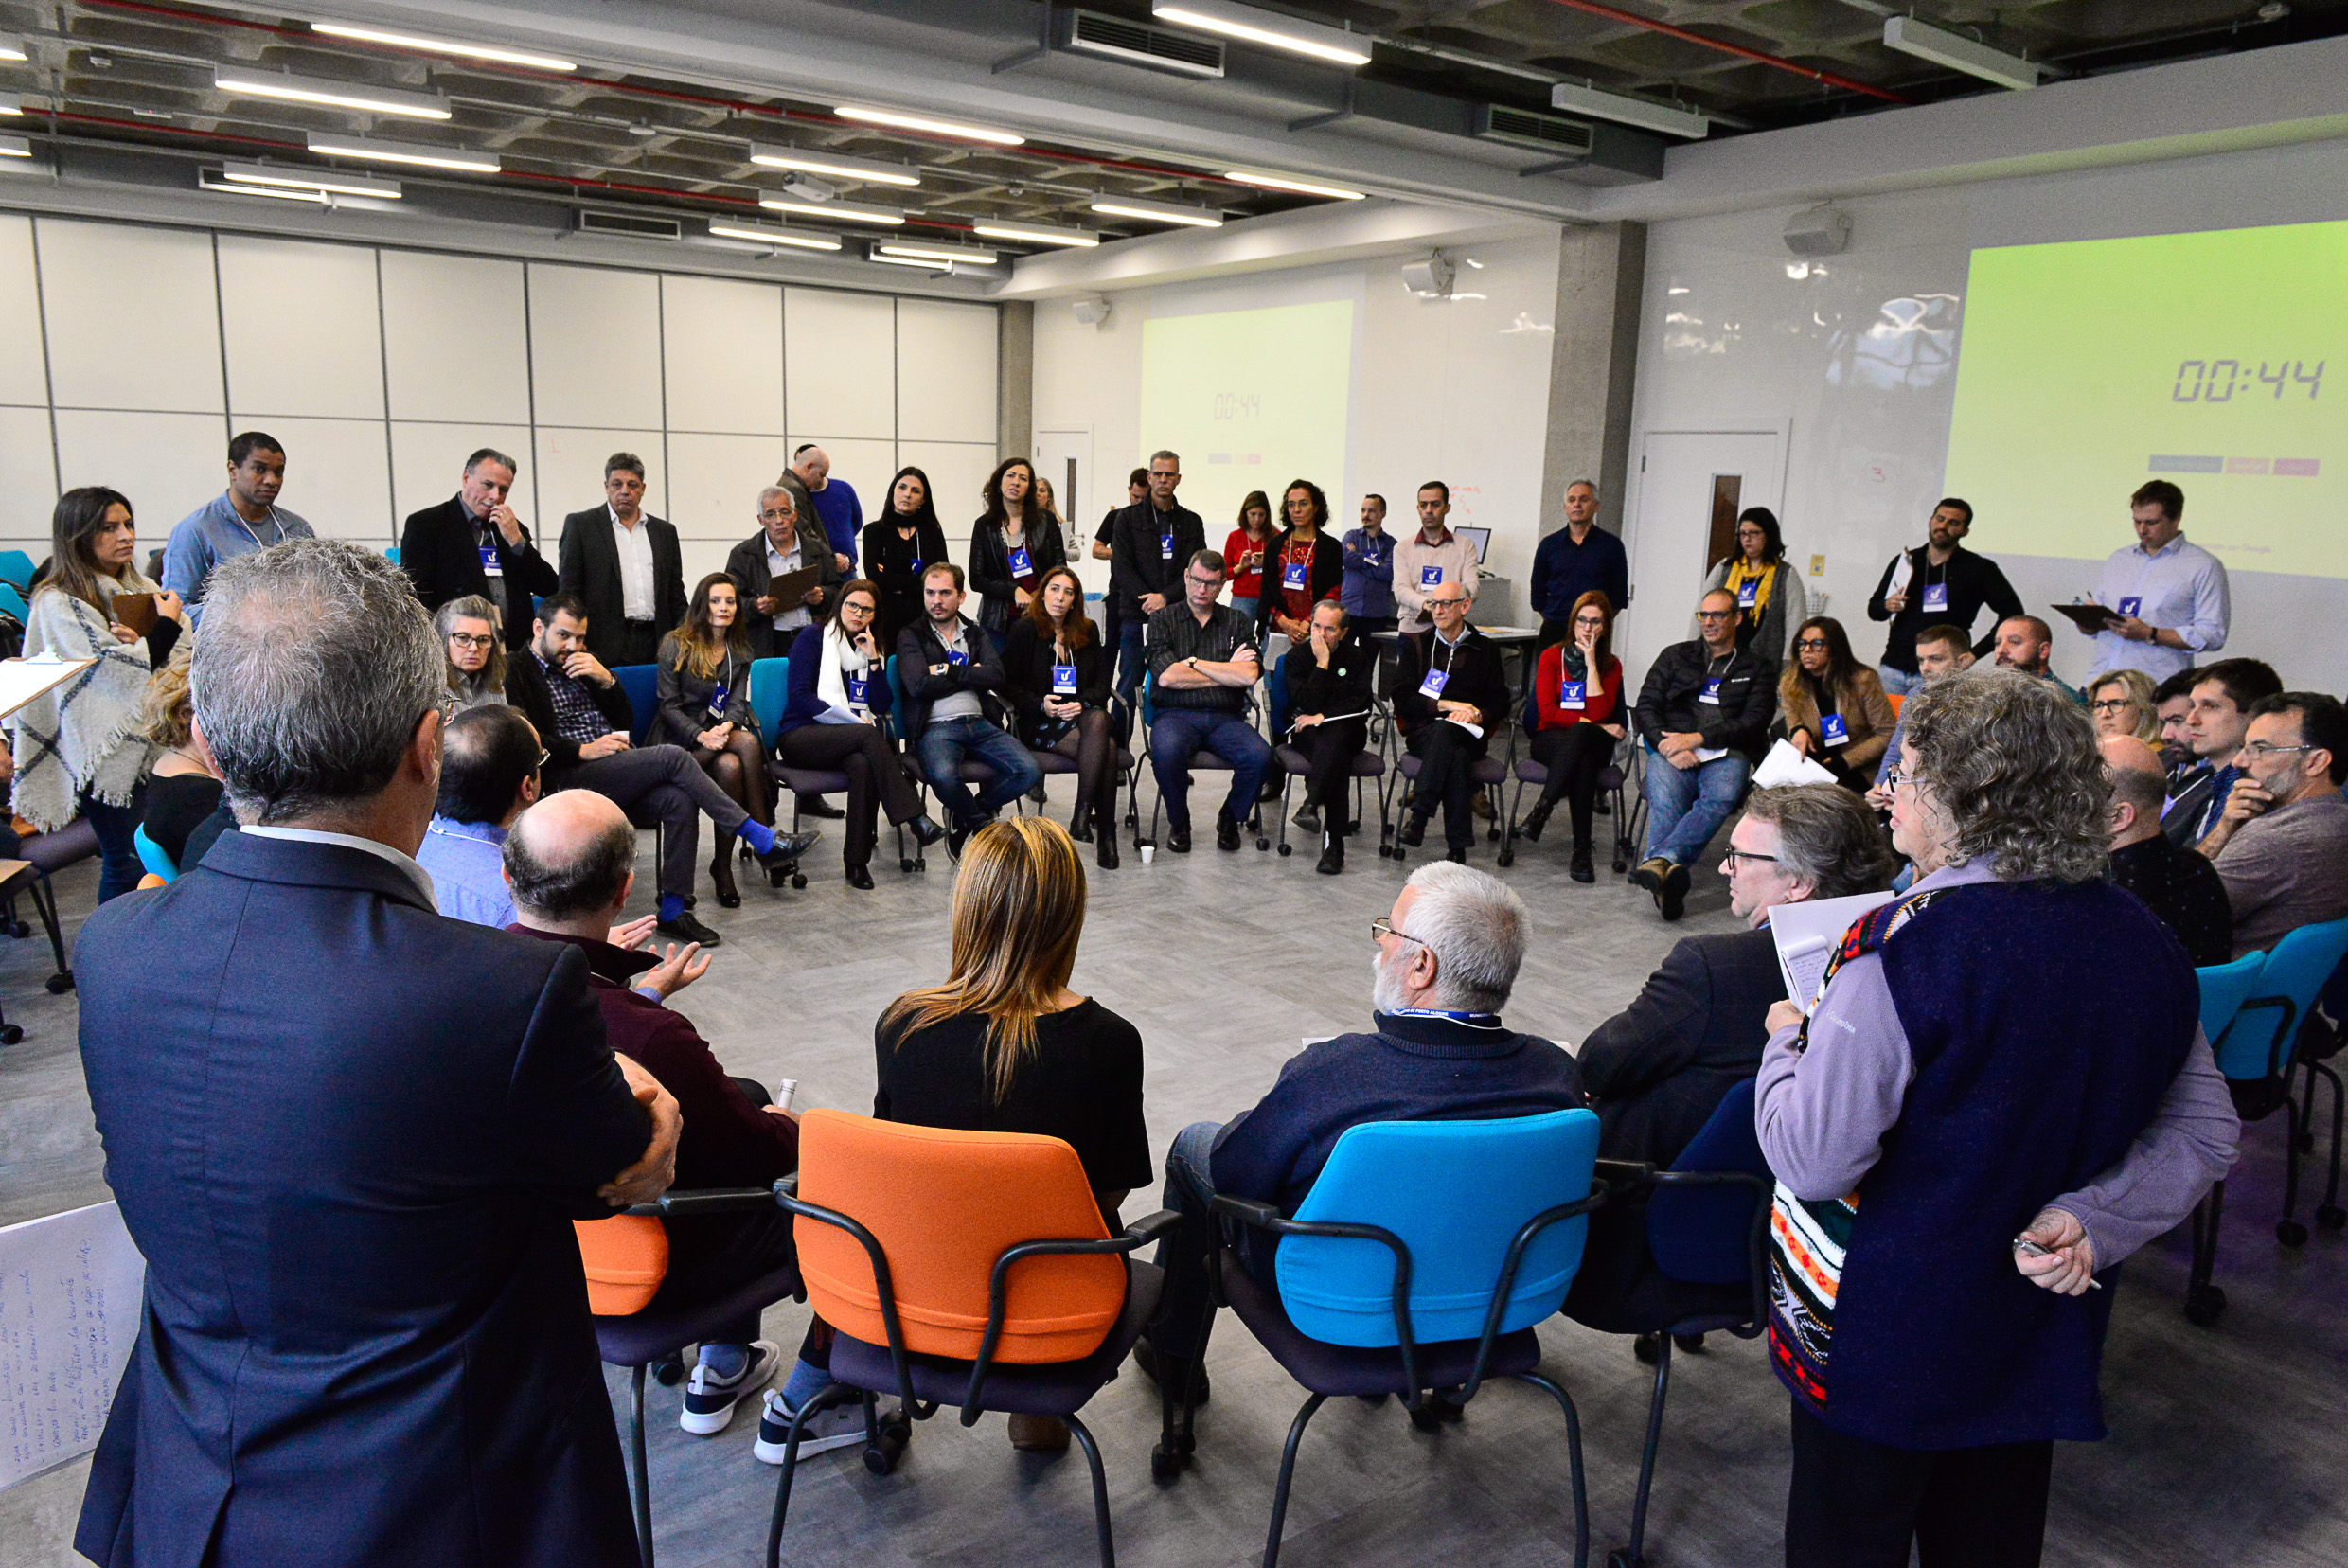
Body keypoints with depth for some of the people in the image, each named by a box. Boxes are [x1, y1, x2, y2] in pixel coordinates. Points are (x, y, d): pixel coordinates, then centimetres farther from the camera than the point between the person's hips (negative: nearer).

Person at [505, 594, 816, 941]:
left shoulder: (580, 664, 24)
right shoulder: (517, 674, 2)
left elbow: (625, 721, 20)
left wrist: (606, 679, 3)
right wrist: (583, 751, -17)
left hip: (615, 768, 7)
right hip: (568, 777, -7)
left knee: (680, 800, -24)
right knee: (672, 757, -25)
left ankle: (673, 909, -22)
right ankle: (763, 841, -24)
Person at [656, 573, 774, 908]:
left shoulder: (740, 651, 14)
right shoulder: (676, 646, 1)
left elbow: (737, 702, 5)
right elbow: (669, 705, -5)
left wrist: (726, 726, -19)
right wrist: (701, 735, -21)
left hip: (721, 734, 4)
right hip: (681, 739, -4)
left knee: (730, 766, -34)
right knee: (748, 743, -32)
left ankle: (723, 867, -27)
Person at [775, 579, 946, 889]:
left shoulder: (872, 647, 18)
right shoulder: (813, 637, 4)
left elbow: (881, 706, 7)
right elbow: (800, 695, -8)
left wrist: (873, 660, -4)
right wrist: (853, 721, -15)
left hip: (847, 738, 4)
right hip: (800, 736, -4)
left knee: (864, 764, -34)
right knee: (869, 734, -34)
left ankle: (857, 861, -34)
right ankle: (913, 817, -40)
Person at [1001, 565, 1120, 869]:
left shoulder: (1087, 631, 17)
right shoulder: (1024, 630, 5)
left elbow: (1102, 682, 13)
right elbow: (1008, 685, 2)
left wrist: (1082, 703, -8)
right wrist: (1041, 705, -13)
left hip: (1081, 713, 4)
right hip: (1041, 723, -4)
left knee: (1098, 720, -36)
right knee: (1106, 748, -32)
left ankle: (1082, 814, -36)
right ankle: (1105, 831, -28)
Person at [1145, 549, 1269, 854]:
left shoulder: (1237, 623, 13)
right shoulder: (1163, 620, 8)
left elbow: (1249, 675, -5)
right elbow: (1166, 677, -8)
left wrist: (1194, 663, -4)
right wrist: (1227, 673, -1)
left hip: (1226, 717, 2)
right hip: (1177, 714, -2)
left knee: (1260, 756, -28)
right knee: (1167, 751, -36)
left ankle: (1230, 818, 4)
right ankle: (1178, 822, -5)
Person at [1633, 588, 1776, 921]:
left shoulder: (1756, 668, 19)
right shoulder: (1675, 656, 24)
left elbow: (1754, 721, 3)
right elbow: (1647, 706, 12)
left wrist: (1697, 738, -10)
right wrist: (1669, 746, -8)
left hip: (1726, 753, -1)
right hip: (1672, 749, 1)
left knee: (1722, 796, -36)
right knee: (1665, 800, -33)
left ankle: (1659, 860, -53)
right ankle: (1670, 872, -51)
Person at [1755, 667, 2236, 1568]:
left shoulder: (1907, 944, -24)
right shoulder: (2142, 942, -1)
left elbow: (1814, 1158, -25)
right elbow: (2205, 1132, 5)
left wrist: (1789, 1039, -8)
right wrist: (2092, 1219, -6)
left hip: (1883, 1340, -6)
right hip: (2043, 1326, 7)